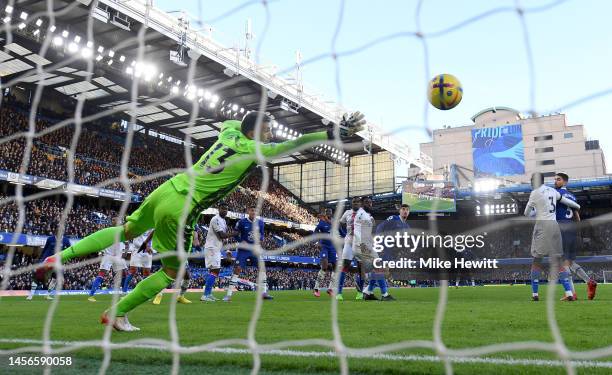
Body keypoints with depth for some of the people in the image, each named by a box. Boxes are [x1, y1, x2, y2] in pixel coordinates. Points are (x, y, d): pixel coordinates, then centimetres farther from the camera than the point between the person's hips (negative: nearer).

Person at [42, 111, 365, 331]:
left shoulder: (230, 133, 7)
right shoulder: (252, 150, -12)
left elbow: (228, 122, 34)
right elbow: (294, 144, -14)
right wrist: (339, 132, -10)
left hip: (165, 189, 7)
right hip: (179, 210, -7)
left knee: (124, 231, 27)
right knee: (171, 272, 12)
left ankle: (62, 256, 23)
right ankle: (116, 313, 19)